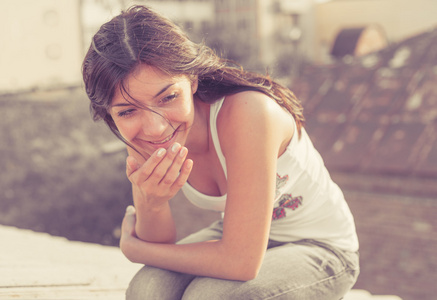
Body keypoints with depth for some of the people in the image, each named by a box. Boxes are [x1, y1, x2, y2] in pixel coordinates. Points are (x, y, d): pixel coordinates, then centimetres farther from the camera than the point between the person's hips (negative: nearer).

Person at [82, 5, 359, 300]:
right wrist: (150, 206, -31)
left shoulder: (247, 113, -33)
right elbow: (161, 245, -8)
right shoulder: (143, 144, -13)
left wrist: (132, 247, -17)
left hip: (318, 249, -4)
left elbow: (241, 262, -31)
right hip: (237, 235, 4)